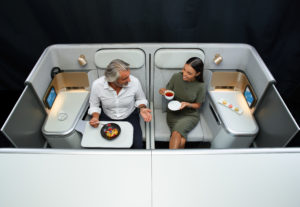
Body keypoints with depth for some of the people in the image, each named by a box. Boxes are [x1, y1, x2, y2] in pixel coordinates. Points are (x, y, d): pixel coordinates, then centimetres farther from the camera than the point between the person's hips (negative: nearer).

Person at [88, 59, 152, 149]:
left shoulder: (134, 82, -21)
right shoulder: (97, 85, -20)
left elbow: (140, 99, 0)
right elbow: (94, 105, -1)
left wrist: (142, 108, -20)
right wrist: (95, 117, -20)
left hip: (130, 116, 0)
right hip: (107, 117, 1)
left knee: (137, 145, -17)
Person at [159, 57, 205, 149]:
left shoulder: (200, 86, -11)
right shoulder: (176, 77, -8)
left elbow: (198, 105, 1)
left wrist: (187, 104, -19)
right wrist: (164, 92, -19)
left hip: (190, 115, -1)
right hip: (174, 112, 1)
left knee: (177, 131, -31)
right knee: (181, 141, -27)